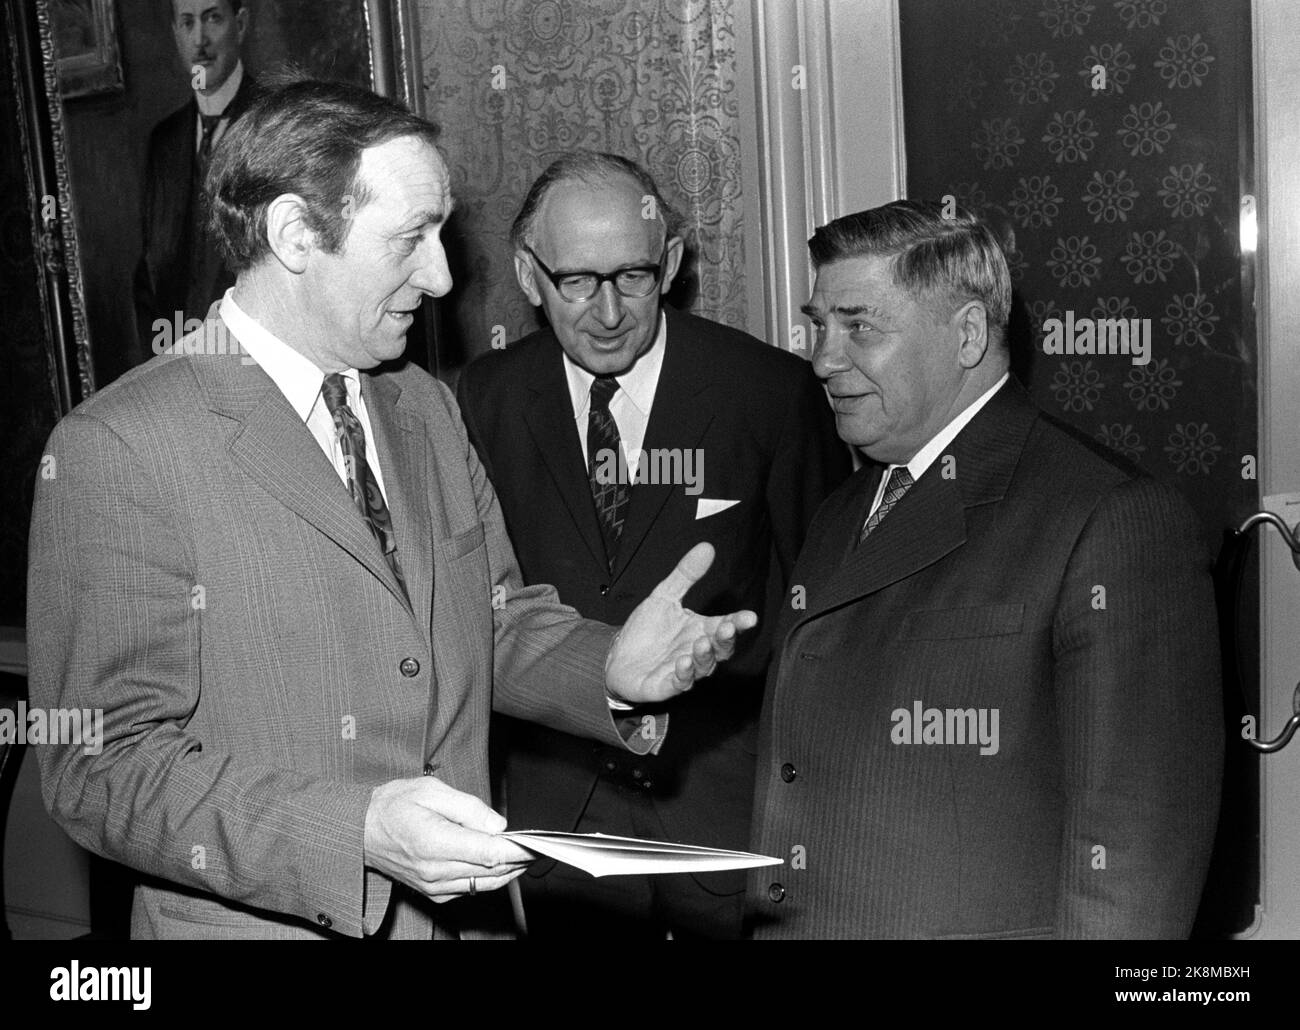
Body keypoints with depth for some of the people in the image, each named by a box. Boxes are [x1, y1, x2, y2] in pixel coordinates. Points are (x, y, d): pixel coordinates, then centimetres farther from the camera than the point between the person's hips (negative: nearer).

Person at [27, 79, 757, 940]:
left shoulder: (427, 407, 6)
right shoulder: (119, 448, -16)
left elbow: (501, 621, 10)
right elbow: (104, 767, -17)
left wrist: (611, 669, -11)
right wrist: (354, 832, -28)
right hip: (255, 919, -6)